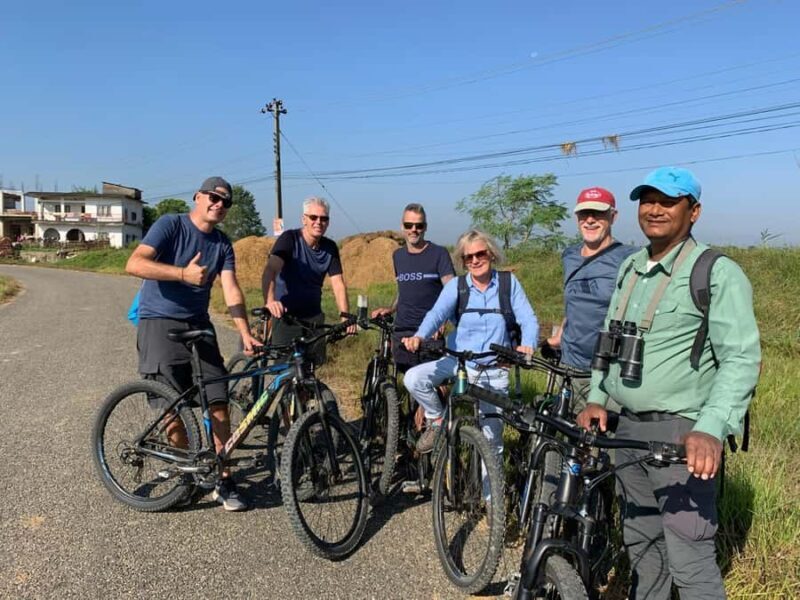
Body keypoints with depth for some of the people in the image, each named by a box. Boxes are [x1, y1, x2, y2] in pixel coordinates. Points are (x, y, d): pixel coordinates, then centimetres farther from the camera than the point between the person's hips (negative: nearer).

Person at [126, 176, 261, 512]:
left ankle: (223, 481, 9)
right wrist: (183, 273, -31)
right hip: (160, 324, -4)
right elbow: (134, 264, -19)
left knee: (219, 405, -4)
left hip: (199, 327, 4)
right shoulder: (170, 225, -6)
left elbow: (231, 290, -2)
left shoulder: (222, 244, 8)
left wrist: (245, 333, -15)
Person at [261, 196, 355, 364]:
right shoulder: (290, 239, -14)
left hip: (313, 316, 4)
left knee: (315, 363, 5)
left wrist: (345, 316, -20)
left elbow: (338, 284, -5)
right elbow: (270, 270, -29)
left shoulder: (330, 247, 0)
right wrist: (270, 300, -47)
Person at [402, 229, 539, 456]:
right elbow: (437, 314, -20)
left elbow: (528, 320, -10)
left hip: (495, 372, 0)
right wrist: (419, 336, -41)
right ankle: (438, 420, 4)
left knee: (491, 437, 5)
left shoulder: (509, 283, -4)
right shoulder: (455, 286, -5)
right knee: (413, 378, -22)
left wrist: (527, 345, -33)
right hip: (457, 361, 1)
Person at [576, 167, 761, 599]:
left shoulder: (718, 273, -10)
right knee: (640, 544, 18)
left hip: (682, 434, -6)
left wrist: (711, 429, -29)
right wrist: (597, 398, 8)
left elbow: (742, 358, -17)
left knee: (689, 559, -5)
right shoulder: (630, 267, 12)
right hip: (629, 428, 7)